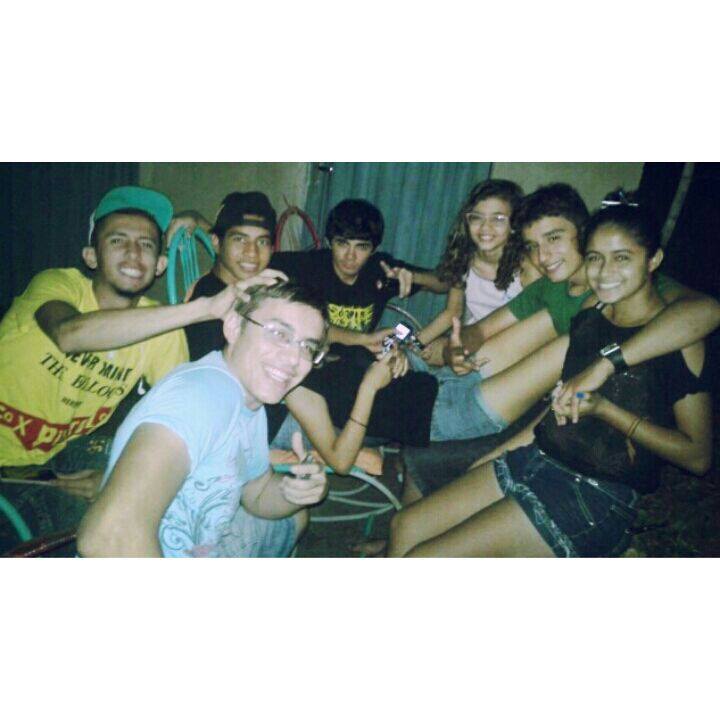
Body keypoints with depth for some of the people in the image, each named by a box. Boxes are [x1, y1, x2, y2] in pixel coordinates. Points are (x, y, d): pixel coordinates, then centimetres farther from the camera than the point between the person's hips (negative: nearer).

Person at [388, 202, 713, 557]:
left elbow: (698, 456, -12)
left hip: (597, 498, -7)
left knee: (423, 560, -15)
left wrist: (603, 408, -20)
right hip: (537, 459, 7)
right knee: (405, 526, 3)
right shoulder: (589, 316, 7)